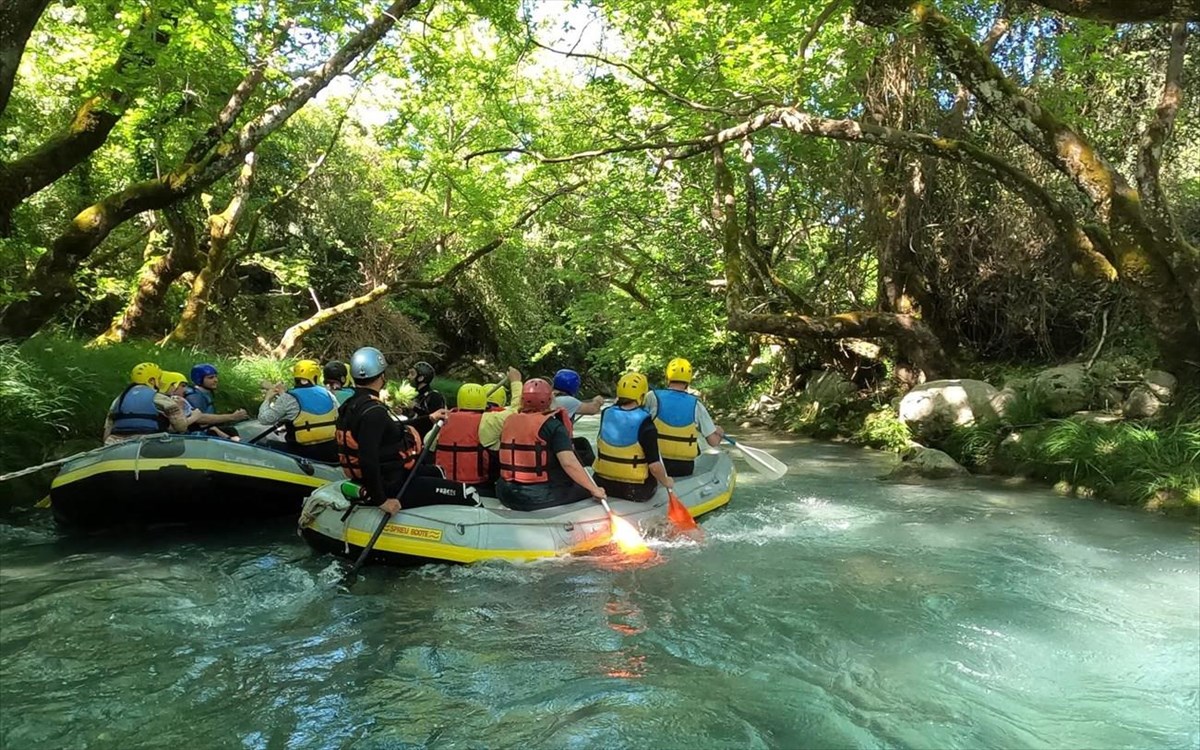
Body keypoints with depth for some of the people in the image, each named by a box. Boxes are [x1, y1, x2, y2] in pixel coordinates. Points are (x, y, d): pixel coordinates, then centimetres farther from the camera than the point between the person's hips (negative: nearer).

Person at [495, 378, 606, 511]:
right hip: (541, 498, -6)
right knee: (586, 489, 9)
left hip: (507, 497, 6)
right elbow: (568, 462, -22)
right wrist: (594, 489, -14)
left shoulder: (509, 422, 5)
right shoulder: (553, 425, -12)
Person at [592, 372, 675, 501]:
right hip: (635, 492, -5)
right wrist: (666, 482, -3)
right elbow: (654, 465, -20)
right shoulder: (645, 424, -19)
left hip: (602, 485, 5)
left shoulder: (606, 414, -5)